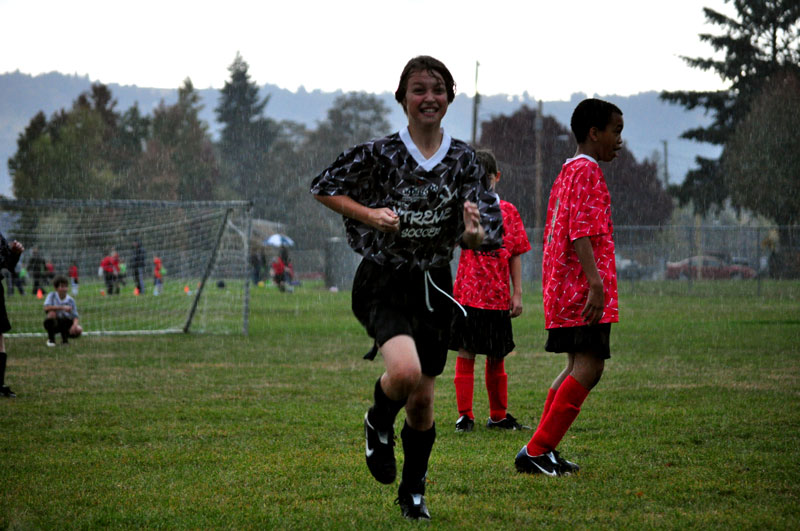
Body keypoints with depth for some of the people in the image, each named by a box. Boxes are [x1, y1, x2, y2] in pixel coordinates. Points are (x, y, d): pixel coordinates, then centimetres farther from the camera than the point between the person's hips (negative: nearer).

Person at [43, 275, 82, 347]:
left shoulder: (70, 300, -5)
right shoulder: (52, 295, -9)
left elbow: (75, 316, -7)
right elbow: (46, 308, -26)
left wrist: (74, 325, -29)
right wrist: (62, 307, -33)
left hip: (67, 323, 1)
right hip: (54, 323, -1)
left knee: (78, 330, -28)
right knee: (52, 313, -34)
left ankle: (65, 338, 8)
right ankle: (51, 339, -12)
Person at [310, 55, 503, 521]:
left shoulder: (463, 159, 0)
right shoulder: (380, 154, -10)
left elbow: (473, 237, 0)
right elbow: (324, 188, 0)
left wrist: (474, 233, -24)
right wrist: (370, 214, -15)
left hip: (435, 284, 4)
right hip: (384, 282, -4)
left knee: (423, 400, 10)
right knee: (405, 371, -29)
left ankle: (414, 491, 31)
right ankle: (379, 424, 6)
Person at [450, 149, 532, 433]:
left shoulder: (508, 211, 6)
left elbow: (515, 255, 7)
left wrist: (517, 293, 3)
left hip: (498, 297, 2)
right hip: (468, 293, -2)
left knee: (496, 358, 11)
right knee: (465, 354, -3)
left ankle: (498, 415, 22)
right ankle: (465, 415, 5)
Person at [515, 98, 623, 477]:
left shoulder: (567, 172, 21)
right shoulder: (587, 171, -9)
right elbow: (581, 232, -20)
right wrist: (596, 283, -27)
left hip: (563, 289, 11)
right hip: (583, 290, -10)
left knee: (579, 367, 14)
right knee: (588, 368, -12)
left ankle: (542, 452, 12)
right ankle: (536, 451, -15)